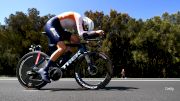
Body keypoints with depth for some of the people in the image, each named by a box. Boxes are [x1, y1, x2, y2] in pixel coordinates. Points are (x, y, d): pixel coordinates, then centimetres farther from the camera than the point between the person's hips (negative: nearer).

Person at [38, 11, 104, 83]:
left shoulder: (75, 25, 16)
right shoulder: (78, 18, -11)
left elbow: (80, 35, 11)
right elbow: (81, 34, -24)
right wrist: (96, 32, -24)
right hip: (51, 25, -9)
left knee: (76, 40, -1)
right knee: (62, 48, -24)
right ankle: (44, 70, -21)